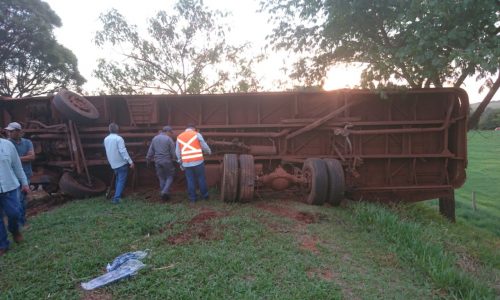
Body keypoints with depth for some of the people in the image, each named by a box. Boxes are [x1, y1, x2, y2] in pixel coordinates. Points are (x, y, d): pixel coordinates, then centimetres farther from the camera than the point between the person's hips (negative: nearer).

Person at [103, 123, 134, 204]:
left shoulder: (106, 139, 6)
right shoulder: (118, 138, -16)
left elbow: (108, 151, 13)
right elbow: (123, 151, -22)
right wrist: (130, 161, -21)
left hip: (113, 164, 7)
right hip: (122, 163, -7)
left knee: (118, 179, 22)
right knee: (121, 180, -3)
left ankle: (117, 195, 28)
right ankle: (117, 197, -10)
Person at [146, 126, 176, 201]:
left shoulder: (155, 138, 7)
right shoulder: (169, 139, -9)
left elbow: (150, 151, 10)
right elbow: (173, 152, -10)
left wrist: (148, 160, 20)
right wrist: (175, 159, 6)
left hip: (157, 162, 5)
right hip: (167, 161, -5)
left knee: (162, 178, 14)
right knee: (170, 177, 10)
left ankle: (164, 195, 19)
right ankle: (165, 191, -8)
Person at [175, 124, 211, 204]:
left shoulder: (179, 137, 11)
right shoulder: (196, 134, -1)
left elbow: (177, 152, 11)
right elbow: (204, 146, -1)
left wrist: (180, 162, 18)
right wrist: (209, 151, 19)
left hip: (186, 163, 3)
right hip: (198, 161, -3)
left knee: (190, 181, 8)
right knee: (201, 178, 10)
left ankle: (192, 198, 12)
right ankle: (205, 195, 20)